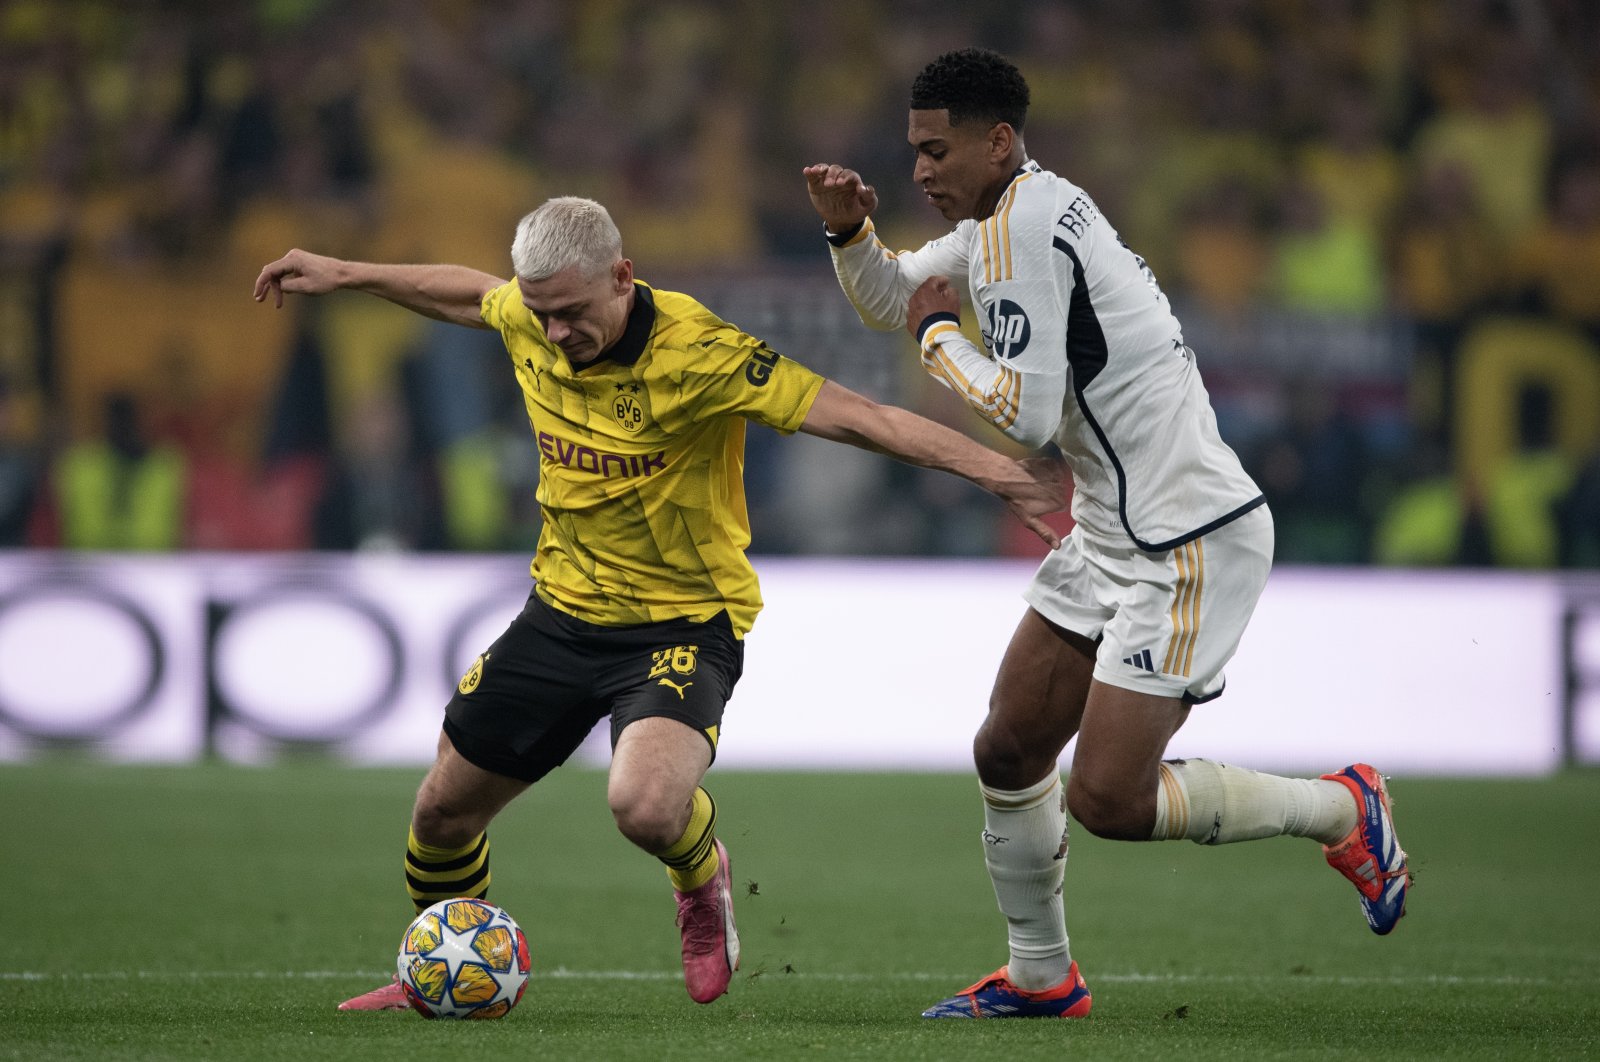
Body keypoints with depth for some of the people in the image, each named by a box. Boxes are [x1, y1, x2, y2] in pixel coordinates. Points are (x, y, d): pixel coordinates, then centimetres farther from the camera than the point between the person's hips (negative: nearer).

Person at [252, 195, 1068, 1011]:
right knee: (443, 812, 12)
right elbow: (467, 293, 17)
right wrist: (342, 275, 26)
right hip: (562, 611, 6)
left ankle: (701, 880, 4)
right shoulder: (526, 319, -7)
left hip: (684, 624, -6)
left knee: (646, 807, -33)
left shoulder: (696, 354, -25)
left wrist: (992, 468, -33)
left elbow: (852, 418, -26)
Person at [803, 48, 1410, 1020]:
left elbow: (1026, 412, -22)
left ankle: (1343, 813, 4)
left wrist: (940, 333, -7)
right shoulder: (1005, 219, 13)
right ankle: (1041, 976, 25)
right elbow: (889, 299, 28)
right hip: (1114, 538, 10)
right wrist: (850, 229, 8)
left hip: (1188, 545, -10)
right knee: (1008, 754, 10)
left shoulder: (1027, 225, -18)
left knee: (1106, 798, -14)